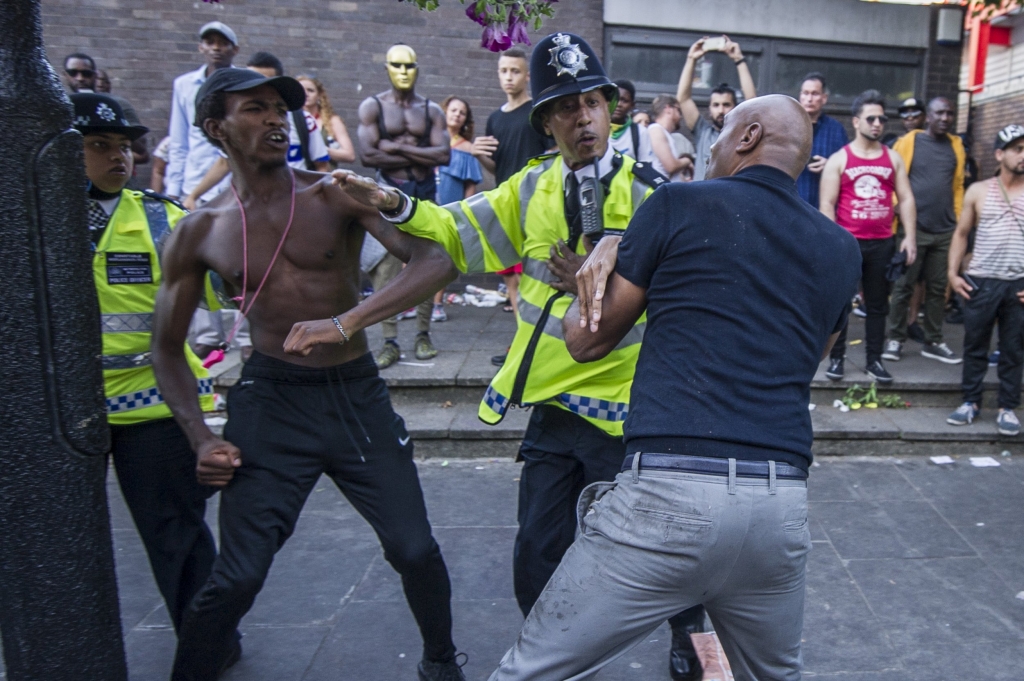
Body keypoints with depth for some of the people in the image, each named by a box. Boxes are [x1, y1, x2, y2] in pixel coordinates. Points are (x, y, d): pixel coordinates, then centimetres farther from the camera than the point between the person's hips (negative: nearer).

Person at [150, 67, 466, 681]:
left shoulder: (338, 195, -5)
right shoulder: (200, 232, 1)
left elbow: (437, 260, -19)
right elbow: (168, 347, 10)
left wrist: (346, 321, -31)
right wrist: (201, 439, -3)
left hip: (359, 394, 0)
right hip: (271, 401, 0)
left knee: (415, 550, 2)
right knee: (238, 576, -5)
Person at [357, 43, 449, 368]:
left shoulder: (431, 110, 8)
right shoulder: (372, 106, 3)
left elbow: (444, 155, -5)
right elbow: (368, 155, -10)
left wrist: (398, 148, -11)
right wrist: (419, 156, -7)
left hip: (425, 192, 2)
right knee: (385, 269, -7)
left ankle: (423, 334, 16)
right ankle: (390, 342, -2)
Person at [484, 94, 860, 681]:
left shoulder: (680, 204, 1)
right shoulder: (842, 250, 14)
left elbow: (586, 340, 7)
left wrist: (608, 253, 25)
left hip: (669, 495, -5)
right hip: (782, 505, 6)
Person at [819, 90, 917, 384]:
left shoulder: (893, 158, 10)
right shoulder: (839, 159, 0)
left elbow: (906, 199, 9)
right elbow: (827, 204, -4)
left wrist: (909, 237, 0)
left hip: (882, 243, 3)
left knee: (878, 304, 8)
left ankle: (874, 360, 17)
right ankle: (836, 359, 13)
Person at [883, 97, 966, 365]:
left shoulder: (956, 146, 11)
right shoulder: (909, 141, -1)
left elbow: (958, 186, 13)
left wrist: (959, 220, 8)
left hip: (946, 230, 4)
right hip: (914, 228, -4)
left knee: (938, 288, 9)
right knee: (904, 287, 1)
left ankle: (933, 342, 18)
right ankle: (895, 339, 11)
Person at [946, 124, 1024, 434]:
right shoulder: (978, 191, 5)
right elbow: (961, 234, 9)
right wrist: (953, 272, -1)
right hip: (980, 282, 0)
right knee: (974, 346, 7)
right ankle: (971, 402, 19)